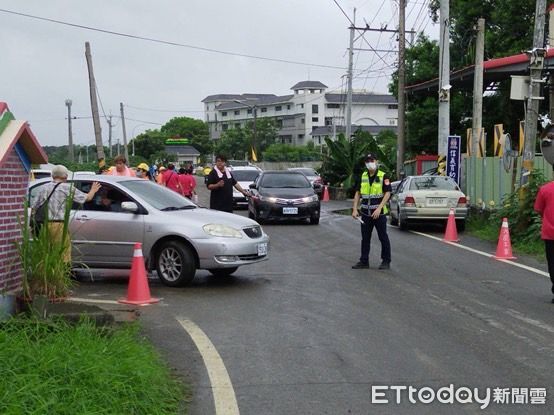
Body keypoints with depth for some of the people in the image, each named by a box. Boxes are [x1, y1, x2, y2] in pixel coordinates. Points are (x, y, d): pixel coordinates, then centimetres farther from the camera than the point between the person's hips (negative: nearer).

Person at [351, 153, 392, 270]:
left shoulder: (383, 176, -5)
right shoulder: (362, 176, 10)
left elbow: (387, 193, -10)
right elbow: (358, 193, 12)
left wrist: (379, 208, -19)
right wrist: (354, 209, 2)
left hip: (379, 213, -5)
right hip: (365, 213, 5)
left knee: (383, 237, 2)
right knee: (365, 238, 10)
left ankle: (386, 261, 10)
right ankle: (364, 261, 17)